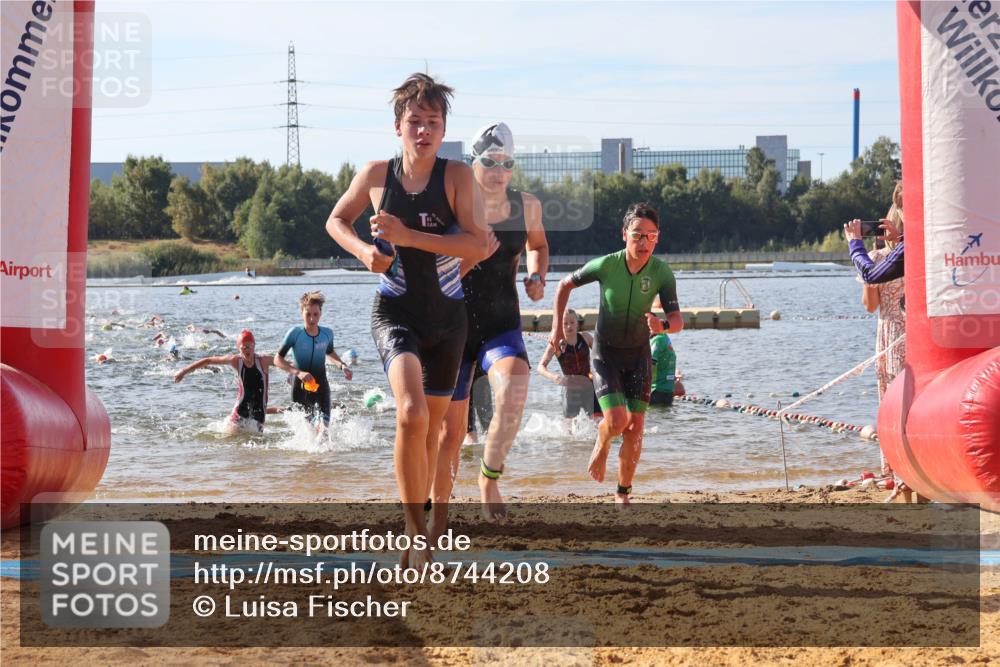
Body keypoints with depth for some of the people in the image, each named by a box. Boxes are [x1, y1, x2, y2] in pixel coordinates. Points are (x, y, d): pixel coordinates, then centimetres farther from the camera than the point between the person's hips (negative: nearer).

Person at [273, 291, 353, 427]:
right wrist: (298, 372, -24)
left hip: (321, 386, 1)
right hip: (300, 388, -1)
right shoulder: (295, 333, -12)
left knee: (323, 424, -19)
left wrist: (342, 365, 3)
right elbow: (278, 359, -11)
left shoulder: (327, 333, -2)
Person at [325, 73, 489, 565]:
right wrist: (363, 251, -7)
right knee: (411, 413, -25)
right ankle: (417, 536, -19)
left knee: (432, 425, 13)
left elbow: (478, 246, -17)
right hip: (395, 313, -2)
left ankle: (413, 528, 33)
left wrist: (406, 236, -24)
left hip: (447, 316, 2)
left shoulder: (457, 176, -8)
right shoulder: (376, 175, -4)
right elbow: (337, 220, 14)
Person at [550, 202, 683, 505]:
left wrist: (663, 325, -46)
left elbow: (677, 320, -23)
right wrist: (557, 326, -5)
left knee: (635, 428, -1)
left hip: (638, 353, 2)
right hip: (606, 352, -2)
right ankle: (601, 445, 18)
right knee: (616, 420, -18)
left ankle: (623, 492, 16)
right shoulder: (605, 265, -20)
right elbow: (565, 284, -3)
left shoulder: (662, 272, -17)